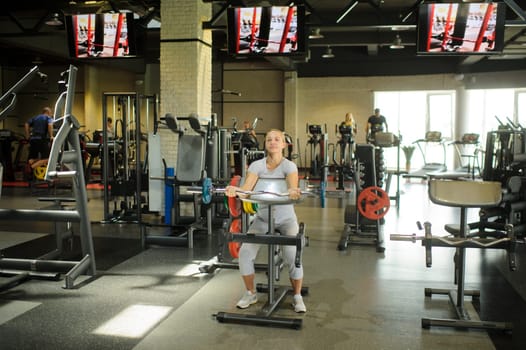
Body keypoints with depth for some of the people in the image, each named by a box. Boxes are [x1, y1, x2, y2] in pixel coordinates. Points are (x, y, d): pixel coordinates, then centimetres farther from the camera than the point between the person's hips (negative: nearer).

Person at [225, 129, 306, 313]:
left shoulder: (289, 166, -13)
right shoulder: (257, 165, -7)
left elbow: (293, 187, -33)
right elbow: (247, 187, -22)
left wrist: (293, 192, -57)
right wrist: (235, 190, -45)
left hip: (286, 219, -2)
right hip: (263, 217, 3)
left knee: (293, 255, -24)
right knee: (245, 252, -14)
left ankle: (297, 297, -1)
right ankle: (250, 293, 10)